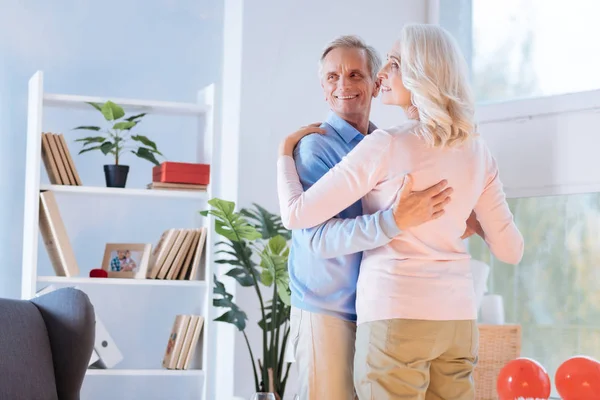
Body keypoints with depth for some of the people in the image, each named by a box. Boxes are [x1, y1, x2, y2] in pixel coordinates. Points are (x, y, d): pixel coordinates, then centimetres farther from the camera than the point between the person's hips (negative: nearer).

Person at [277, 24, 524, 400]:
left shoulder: (385, 146, -11)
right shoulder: (477, 150, 5)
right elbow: (511, 250, 8)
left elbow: (297, 214, -9)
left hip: (396, 315, -6)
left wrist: (286, 151, 7)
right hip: (458, 318, 6)